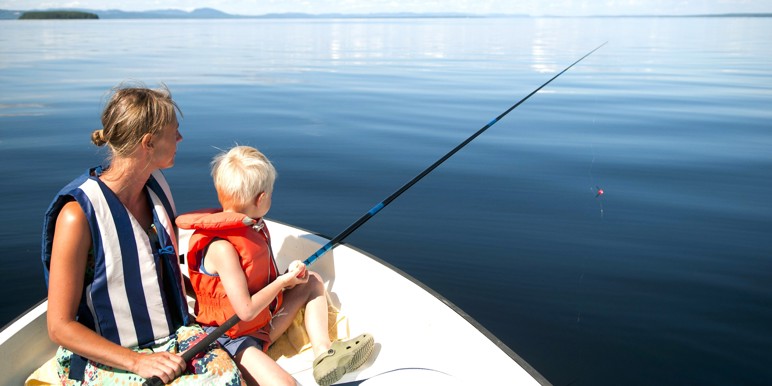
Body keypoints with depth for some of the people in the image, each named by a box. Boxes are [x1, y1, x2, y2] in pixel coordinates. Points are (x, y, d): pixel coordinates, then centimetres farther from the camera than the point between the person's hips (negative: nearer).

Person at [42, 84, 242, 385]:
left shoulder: (157, 185, 4)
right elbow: (60, 327, -14)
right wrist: (138, 362, -20)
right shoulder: (78, 214, -18)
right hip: (101, 357, -6)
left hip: (172, 335, 6)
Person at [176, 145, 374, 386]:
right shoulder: (221, 248, -26)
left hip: (263, 323, 10)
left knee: (313, 282, 12)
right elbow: (246, 310, -26)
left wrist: (291, 276, -3)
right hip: (233, 337, -10)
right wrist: (283, 281, -14)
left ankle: (324, 353, 1)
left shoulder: (253, 226, 2)